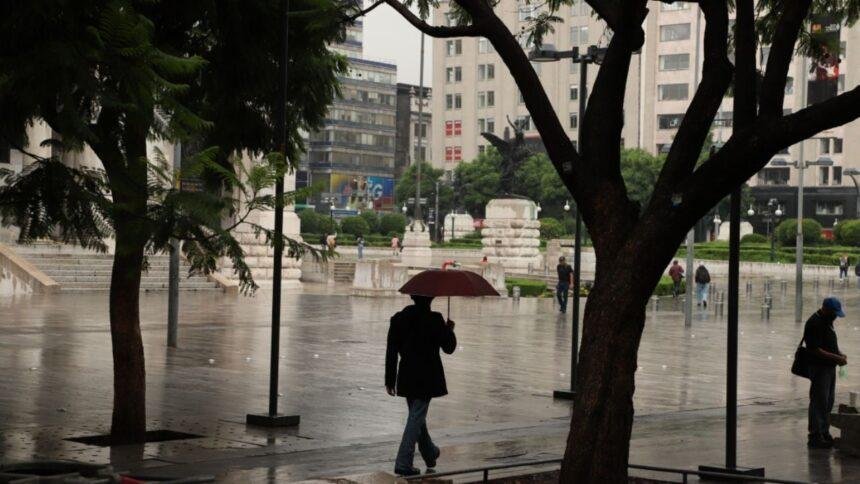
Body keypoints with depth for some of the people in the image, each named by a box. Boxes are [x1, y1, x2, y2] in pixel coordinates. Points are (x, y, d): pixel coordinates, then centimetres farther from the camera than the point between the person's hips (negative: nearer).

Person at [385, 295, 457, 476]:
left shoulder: (398, 318, 1)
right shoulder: (434, 319, -13)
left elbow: (391, 351, 2)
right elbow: (449, 348, -6)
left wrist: (390, 380, 7)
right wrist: (449, 330, 14)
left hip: (406, 378, 6)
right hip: (426, 378, -5)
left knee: (417, 416, 21)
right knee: (416, 418, -2)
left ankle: (430, 454, 40)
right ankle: (403, 464, -9)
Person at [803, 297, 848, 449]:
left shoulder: (827, 321, 14)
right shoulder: (814, 324, -18)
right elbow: (815, 350, -22)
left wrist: (840, 355, 7)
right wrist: (836, 358, -21)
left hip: (830, 368, 10)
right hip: (819, 369, -10)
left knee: (828, 402, 14)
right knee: (819, 403, -7)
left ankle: (824, 434, 22)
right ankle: (815, 437, -3)